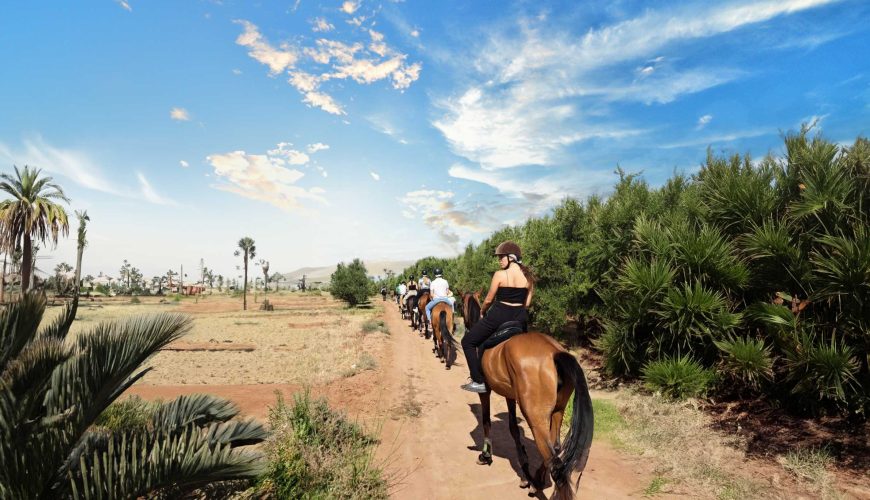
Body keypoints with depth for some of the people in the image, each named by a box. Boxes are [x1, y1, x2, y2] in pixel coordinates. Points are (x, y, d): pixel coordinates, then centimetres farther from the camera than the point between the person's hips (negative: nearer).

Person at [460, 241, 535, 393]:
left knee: (468, 342, 10)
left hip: (499, 316, -5)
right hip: (520, 318, 5)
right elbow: (527, 302, 6)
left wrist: (482, 311, 15)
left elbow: (489, 300, -4)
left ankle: (479, 381, 4)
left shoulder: (500, 274, -11)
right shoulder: (529, 276, 3)